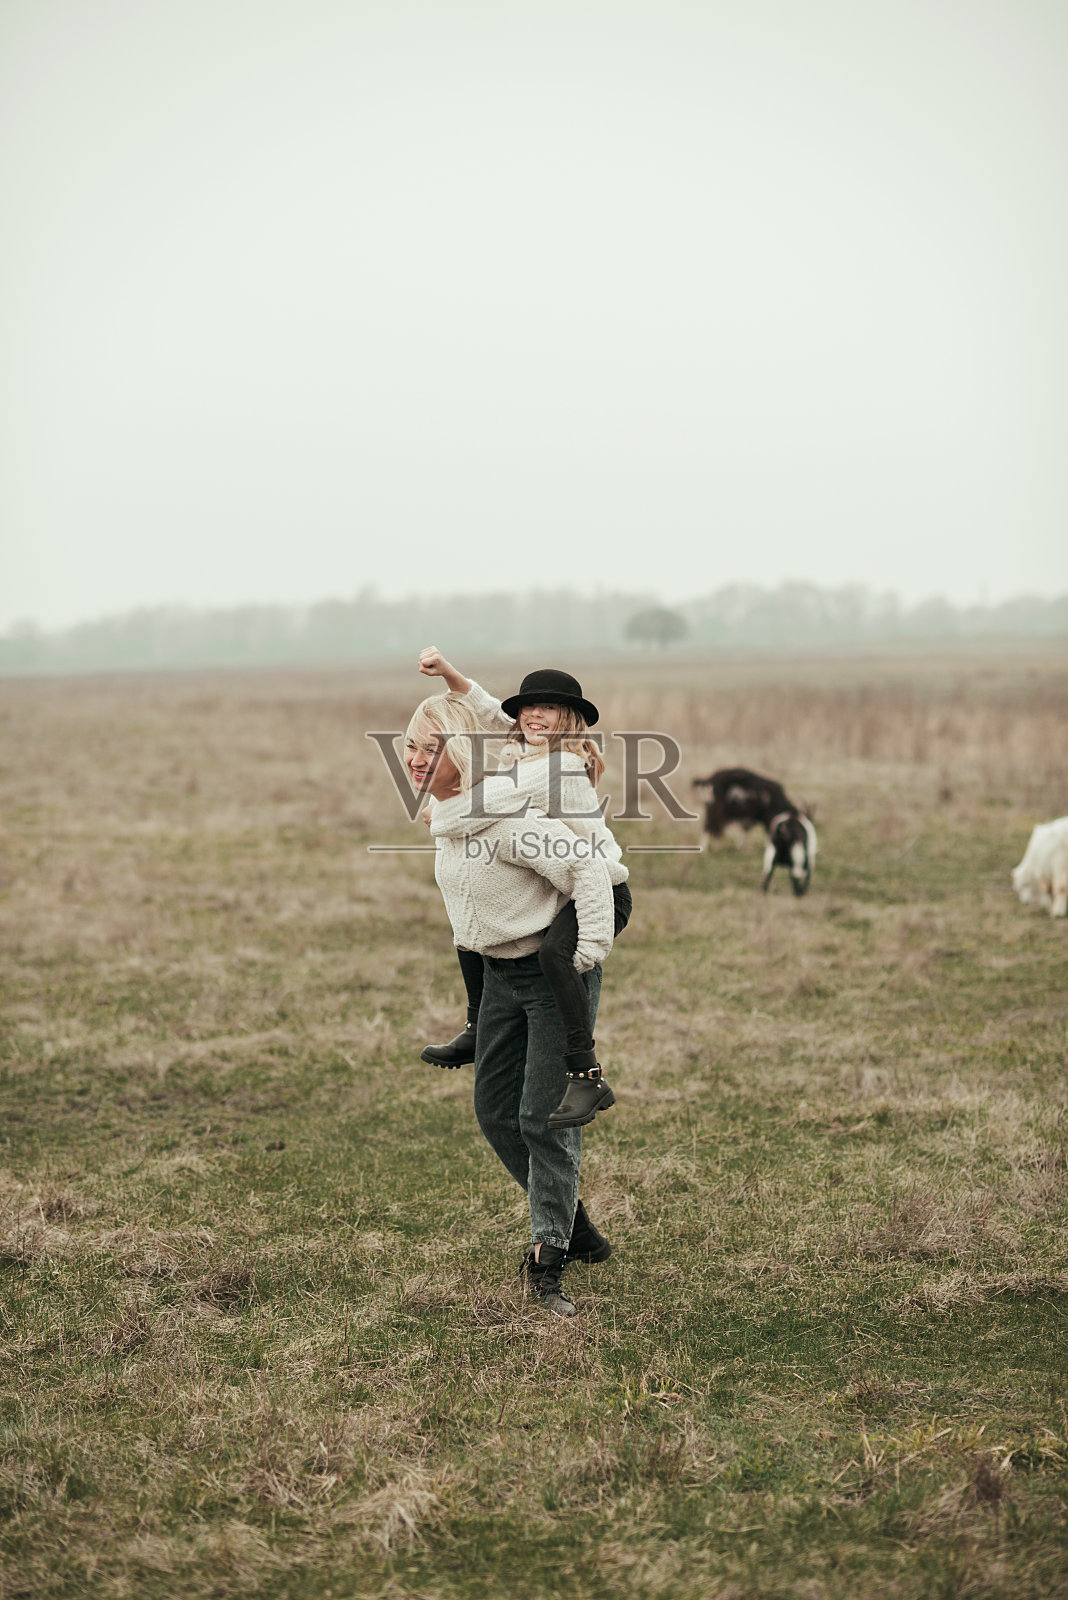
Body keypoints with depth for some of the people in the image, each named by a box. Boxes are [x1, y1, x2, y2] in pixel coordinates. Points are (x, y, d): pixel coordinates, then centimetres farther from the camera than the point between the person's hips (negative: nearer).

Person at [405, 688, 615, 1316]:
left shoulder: (504, 816, -25)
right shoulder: (444, 816, 3)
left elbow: (588, 870, -26)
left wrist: (590, 953, -27)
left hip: (555, 973, -9)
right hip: (501, 974, 9)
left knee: (544, 1116, -10)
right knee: (496, 1110, 11)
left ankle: (549, 1259, -4)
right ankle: (576, 1228, 27)